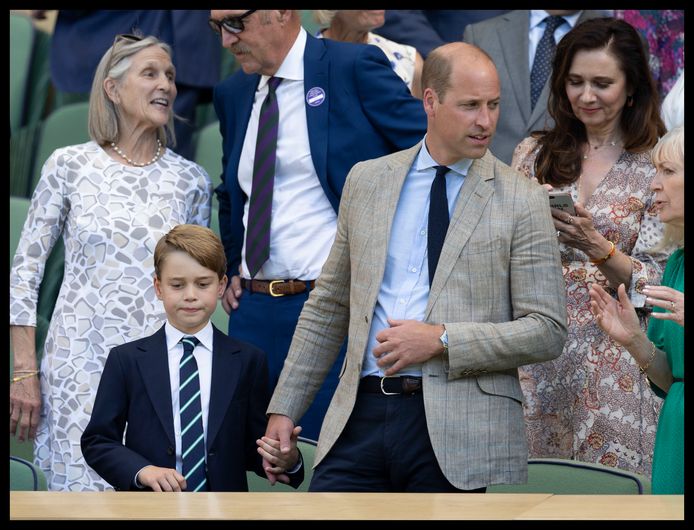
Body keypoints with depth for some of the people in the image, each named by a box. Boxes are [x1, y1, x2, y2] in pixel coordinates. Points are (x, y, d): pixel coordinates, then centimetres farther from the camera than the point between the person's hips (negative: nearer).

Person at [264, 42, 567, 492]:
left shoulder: (522, 202, 0)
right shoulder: (366, 181, 12)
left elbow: (548, 331, -3)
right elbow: (328, 308, 17)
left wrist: (441, 339, -13)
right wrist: (284, 407, 14)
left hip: (456, 430, -3)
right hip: (362, 414, 3)